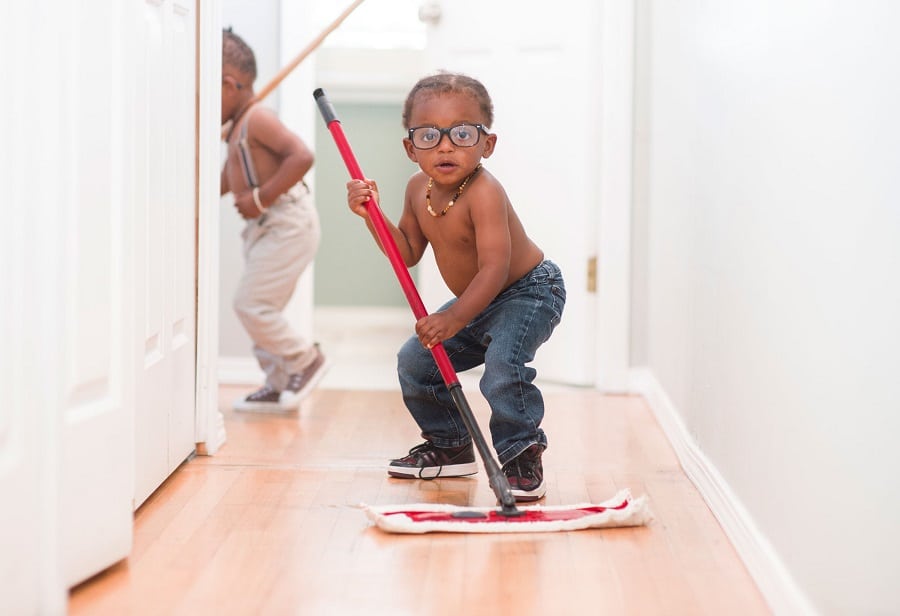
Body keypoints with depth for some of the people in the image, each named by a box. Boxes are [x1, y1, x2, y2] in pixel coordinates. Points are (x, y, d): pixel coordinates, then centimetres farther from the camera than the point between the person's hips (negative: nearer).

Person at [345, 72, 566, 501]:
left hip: (529, 292, -9)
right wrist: (373, 216, -8)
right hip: (478, 302, 9)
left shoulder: (484, 193, -31)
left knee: (502, 362, -32)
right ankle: (450, 446, 26)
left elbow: (495, 267, -38)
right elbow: (409, 252, 6)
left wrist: (455, 319, -45)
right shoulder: (418, 190, -5)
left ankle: (522, 458, -16)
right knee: (415, 361, 9)